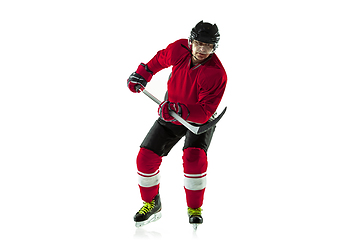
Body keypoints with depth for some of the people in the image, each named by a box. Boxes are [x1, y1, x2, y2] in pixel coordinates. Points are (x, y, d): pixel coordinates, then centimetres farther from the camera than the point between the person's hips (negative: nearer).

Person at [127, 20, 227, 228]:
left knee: (194, 156, -29)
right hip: (172, 115, 4)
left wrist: (181, 110, -47)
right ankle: (152, 204, 17)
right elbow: (161, 58, 7)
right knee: (146, 157, -5)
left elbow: (205, 112, -33)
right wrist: (143, 73, 8)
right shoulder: (179, 50, -18)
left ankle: (195, 208, -7)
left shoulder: (217, 74, -30)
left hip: (200, 120, -4)